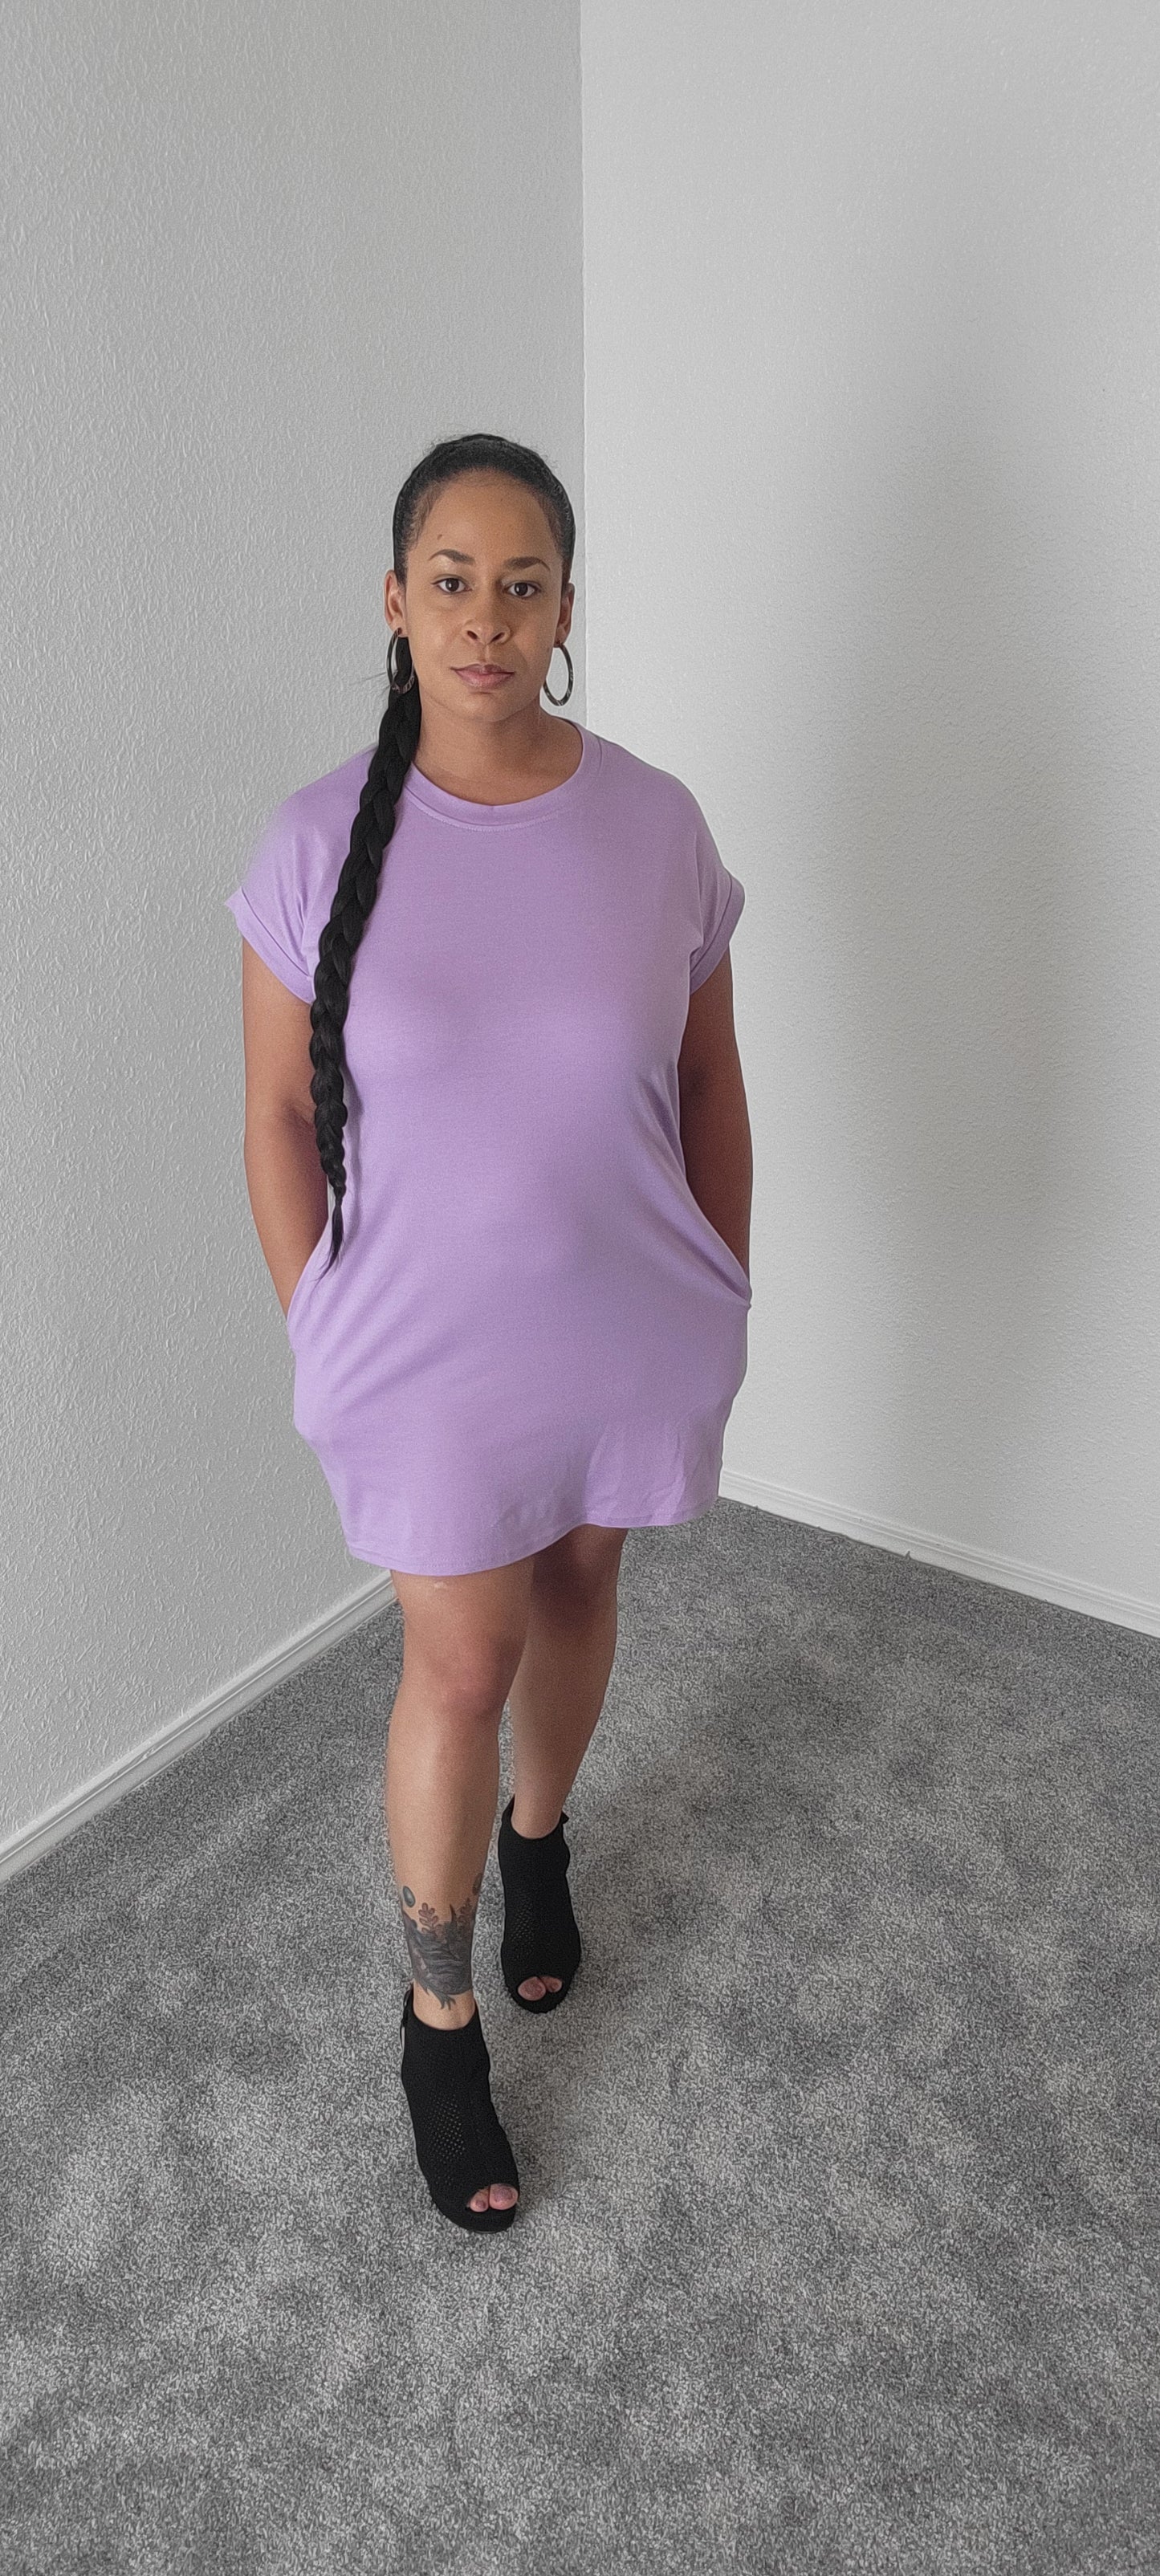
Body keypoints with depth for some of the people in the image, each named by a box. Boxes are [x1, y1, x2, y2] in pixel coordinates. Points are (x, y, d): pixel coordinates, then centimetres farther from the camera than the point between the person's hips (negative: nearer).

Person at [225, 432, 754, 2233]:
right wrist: (317, 1344, -4)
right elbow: (280, 1113, -5)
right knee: (461, 1667, 7)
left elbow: (710, 1084, 2)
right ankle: (437, 2017, 31)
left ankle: (538, 1840, 53)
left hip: (631, 1329, 3)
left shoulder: (657, 824, -5)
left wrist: (728, 1298, 5)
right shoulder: (322, 840, -10)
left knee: (576, 1591, 21)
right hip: (431, 1349, -2)